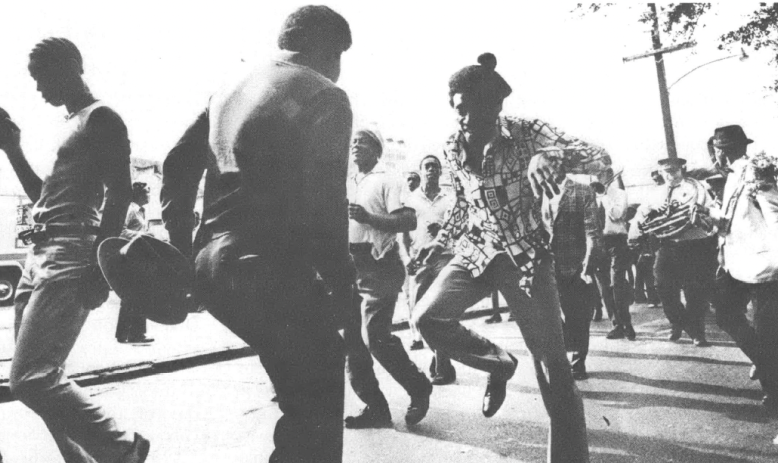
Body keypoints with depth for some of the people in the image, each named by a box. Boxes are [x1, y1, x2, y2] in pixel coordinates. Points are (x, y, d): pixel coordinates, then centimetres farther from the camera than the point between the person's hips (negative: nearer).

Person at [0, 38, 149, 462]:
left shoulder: (101, 118, -3)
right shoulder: (71, 124, 25)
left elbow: (118, 193, -15)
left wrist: (98, 261, -23)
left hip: (70, 258, -10)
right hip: (40, 256, 10)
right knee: (39, 378, 9)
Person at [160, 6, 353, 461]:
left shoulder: (229, 91, 17)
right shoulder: (325, 97, -4)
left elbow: (178, 166, 15)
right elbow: (326, 202, -11)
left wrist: (183, 248, 19)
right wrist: (341, 280, -2)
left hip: (212, 264, 8)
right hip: (272, 270, -8)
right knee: (317, 399, 6)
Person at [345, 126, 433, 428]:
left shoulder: (386, 182, 0)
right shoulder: (345, 186, 20)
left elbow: (409, 221, -13)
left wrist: (369, 217, -22)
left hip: (378, 266, -7)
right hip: (348, 267, 7)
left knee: (376, 337, -15)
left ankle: (419, 389, 9)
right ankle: (375, 408, 15)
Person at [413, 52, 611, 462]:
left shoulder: (526, 133, -12)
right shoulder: (452, 149, 1)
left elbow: (601, 158, -23)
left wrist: (548, 154, -41)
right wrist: (442, 239, 11)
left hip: (526, 256, -3)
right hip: (475, 252, 4)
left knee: (553, 370, -5)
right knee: (427, 318, -21)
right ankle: (498, 363, 7)